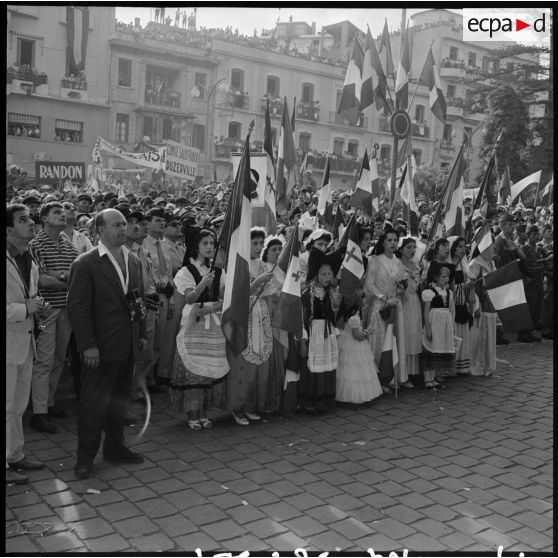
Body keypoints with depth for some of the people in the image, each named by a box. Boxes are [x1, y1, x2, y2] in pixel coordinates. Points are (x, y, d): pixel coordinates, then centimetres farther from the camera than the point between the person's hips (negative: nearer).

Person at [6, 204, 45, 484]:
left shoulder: (29, 260, 10)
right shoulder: (6, 261, -19)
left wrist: (36, 305, 4)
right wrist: (25, 309, -22)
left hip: (25, 341, 9)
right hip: (8, 344, -9)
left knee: (19, 406, 19)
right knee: (7, 407, 2)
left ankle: (15, 455, 33)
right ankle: (4, 463, 16)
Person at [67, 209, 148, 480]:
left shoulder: (133, 261, 10)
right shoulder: (85, 264, -11)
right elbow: (77, 307, -13)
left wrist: (142, 334, 12)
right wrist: (88, 345, -17)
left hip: (128, 346, 7)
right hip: (101, 346, -6)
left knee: (120, 399, 17)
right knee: (93, 403, 2)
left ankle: (115, 447, 32)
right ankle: (85, 457, 17)